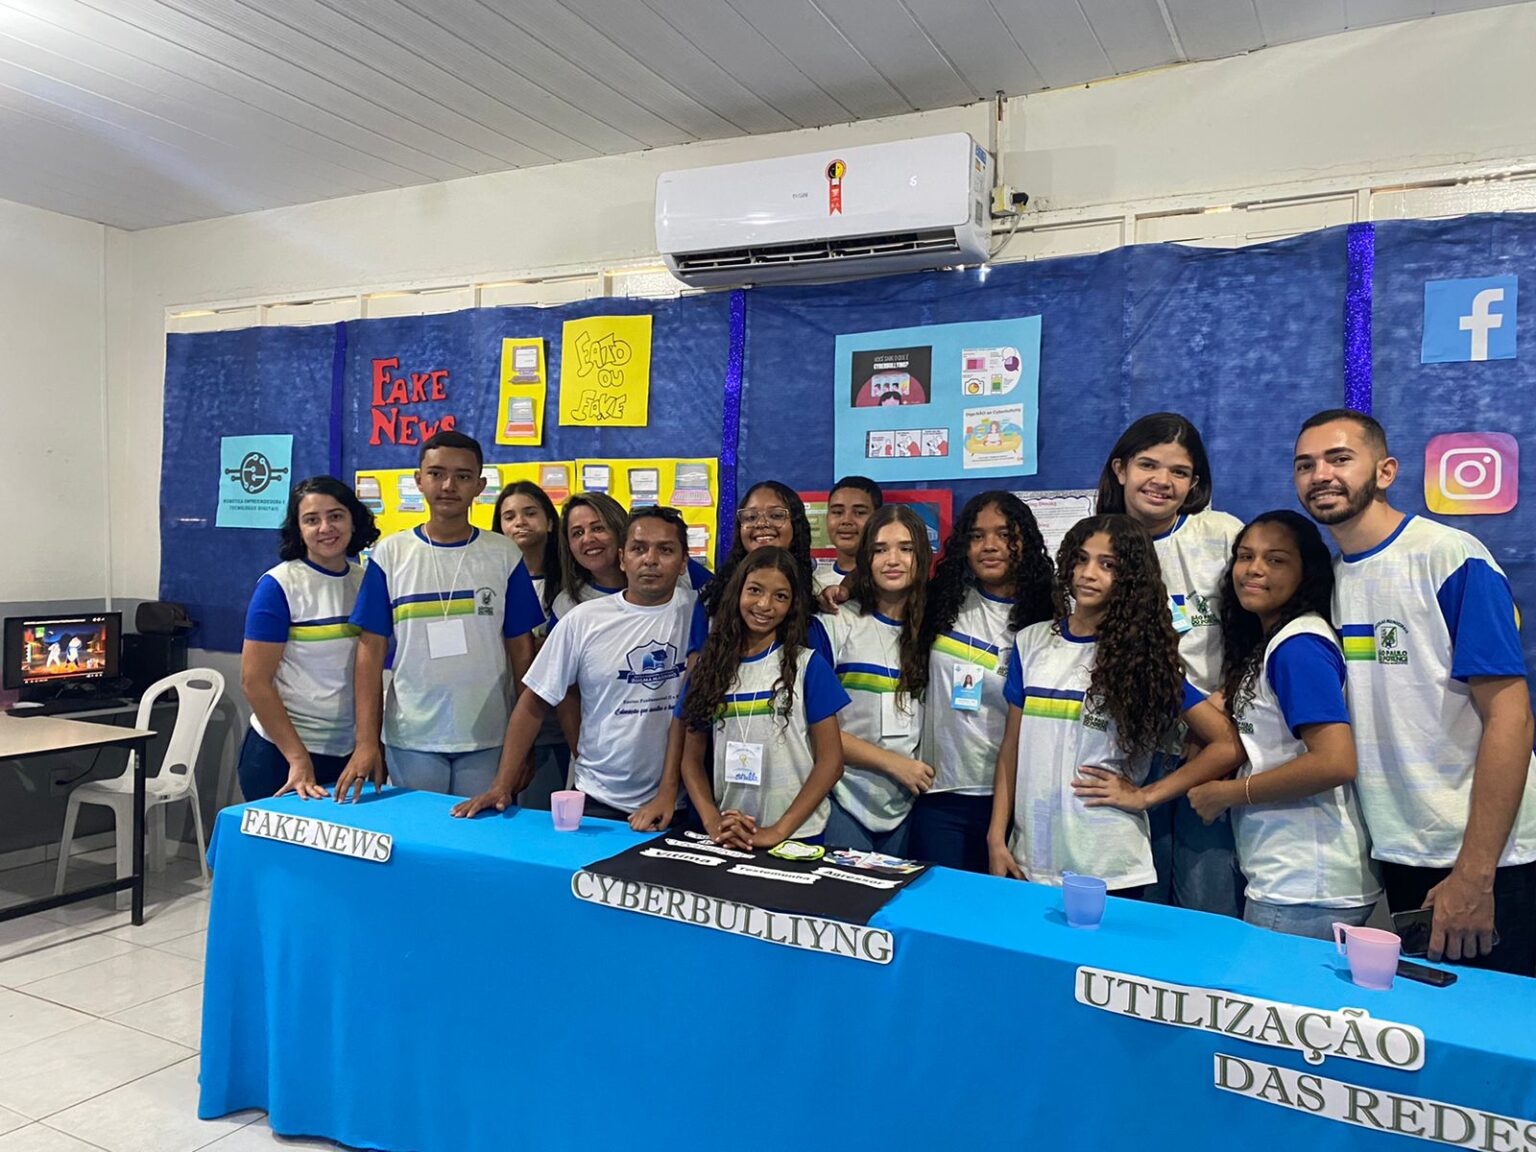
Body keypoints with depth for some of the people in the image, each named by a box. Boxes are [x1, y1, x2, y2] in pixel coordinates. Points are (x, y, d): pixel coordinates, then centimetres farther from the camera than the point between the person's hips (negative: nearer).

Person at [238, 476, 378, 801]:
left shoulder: (368, 581, 4)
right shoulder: (279, 586, -10)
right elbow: (254, 681, -12)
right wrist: (298, 759, -16)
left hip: (350, 753, 5)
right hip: (282, 753, -4)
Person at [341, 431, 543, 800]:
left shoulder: (504, 555, 0)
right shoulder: (390, 554, 0)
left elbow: (521, 650, 3)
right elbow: (371, 651, 1)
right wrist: (366, 742, -5)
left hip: (487, 740, 0)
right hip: (410, 739, 0)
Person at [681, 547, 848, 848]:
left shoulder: (808, 665, -4)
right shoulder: (709, 666, 4)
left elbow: (831, 760, -6)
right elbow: (692, 758, 6)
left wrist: (779, 831, -14)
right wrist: (713, 822, -10)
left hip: (797, 836, -2)